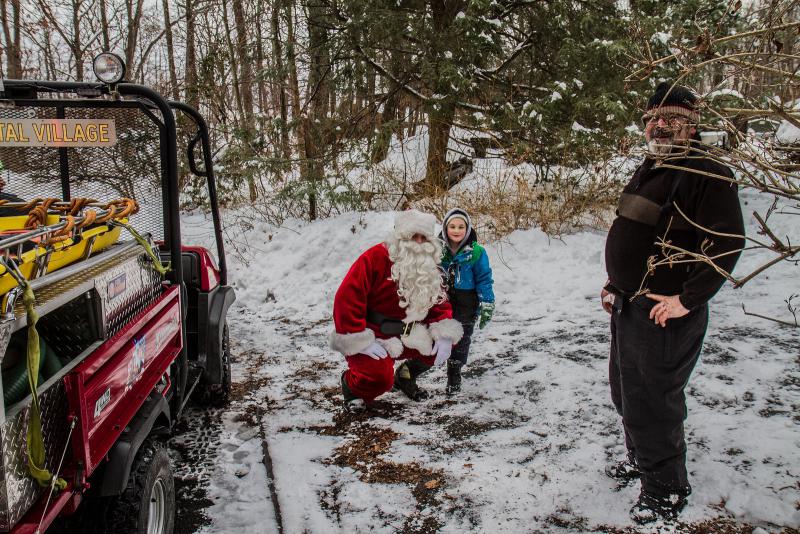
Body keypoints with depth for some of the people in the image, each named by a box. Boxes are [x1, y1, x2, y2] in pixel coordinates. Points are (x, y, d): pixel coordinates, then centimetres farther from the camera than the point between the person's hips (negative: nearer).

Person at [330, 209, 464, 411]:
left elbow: (440, 303, 6)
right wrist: (360, 341, -26)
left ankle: (405, 376, 17)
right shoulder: (375, 258, -19)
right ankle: (351, 384, 8)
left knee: (447, 339, -5)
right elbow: (347, 297, -24)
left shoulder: (429, 267, 4)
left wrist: (444, 335, -12)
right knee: (380, 378, -29)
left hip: (404, 337, 7)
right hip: (371, 338, -6)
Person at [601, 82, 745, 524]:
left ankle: (665, 491, 19)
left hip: (664, 313, -9)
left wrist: (688, 300, -22)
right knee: (626, 390, 23)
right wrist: (616, 281, 15)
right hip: (628, 305, 9)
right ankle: (641, 458, 45)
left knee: (651, 402, 0)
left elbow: (726, 243, -22)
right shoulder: (649, 169, 13)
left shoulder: (708, 174, -16)